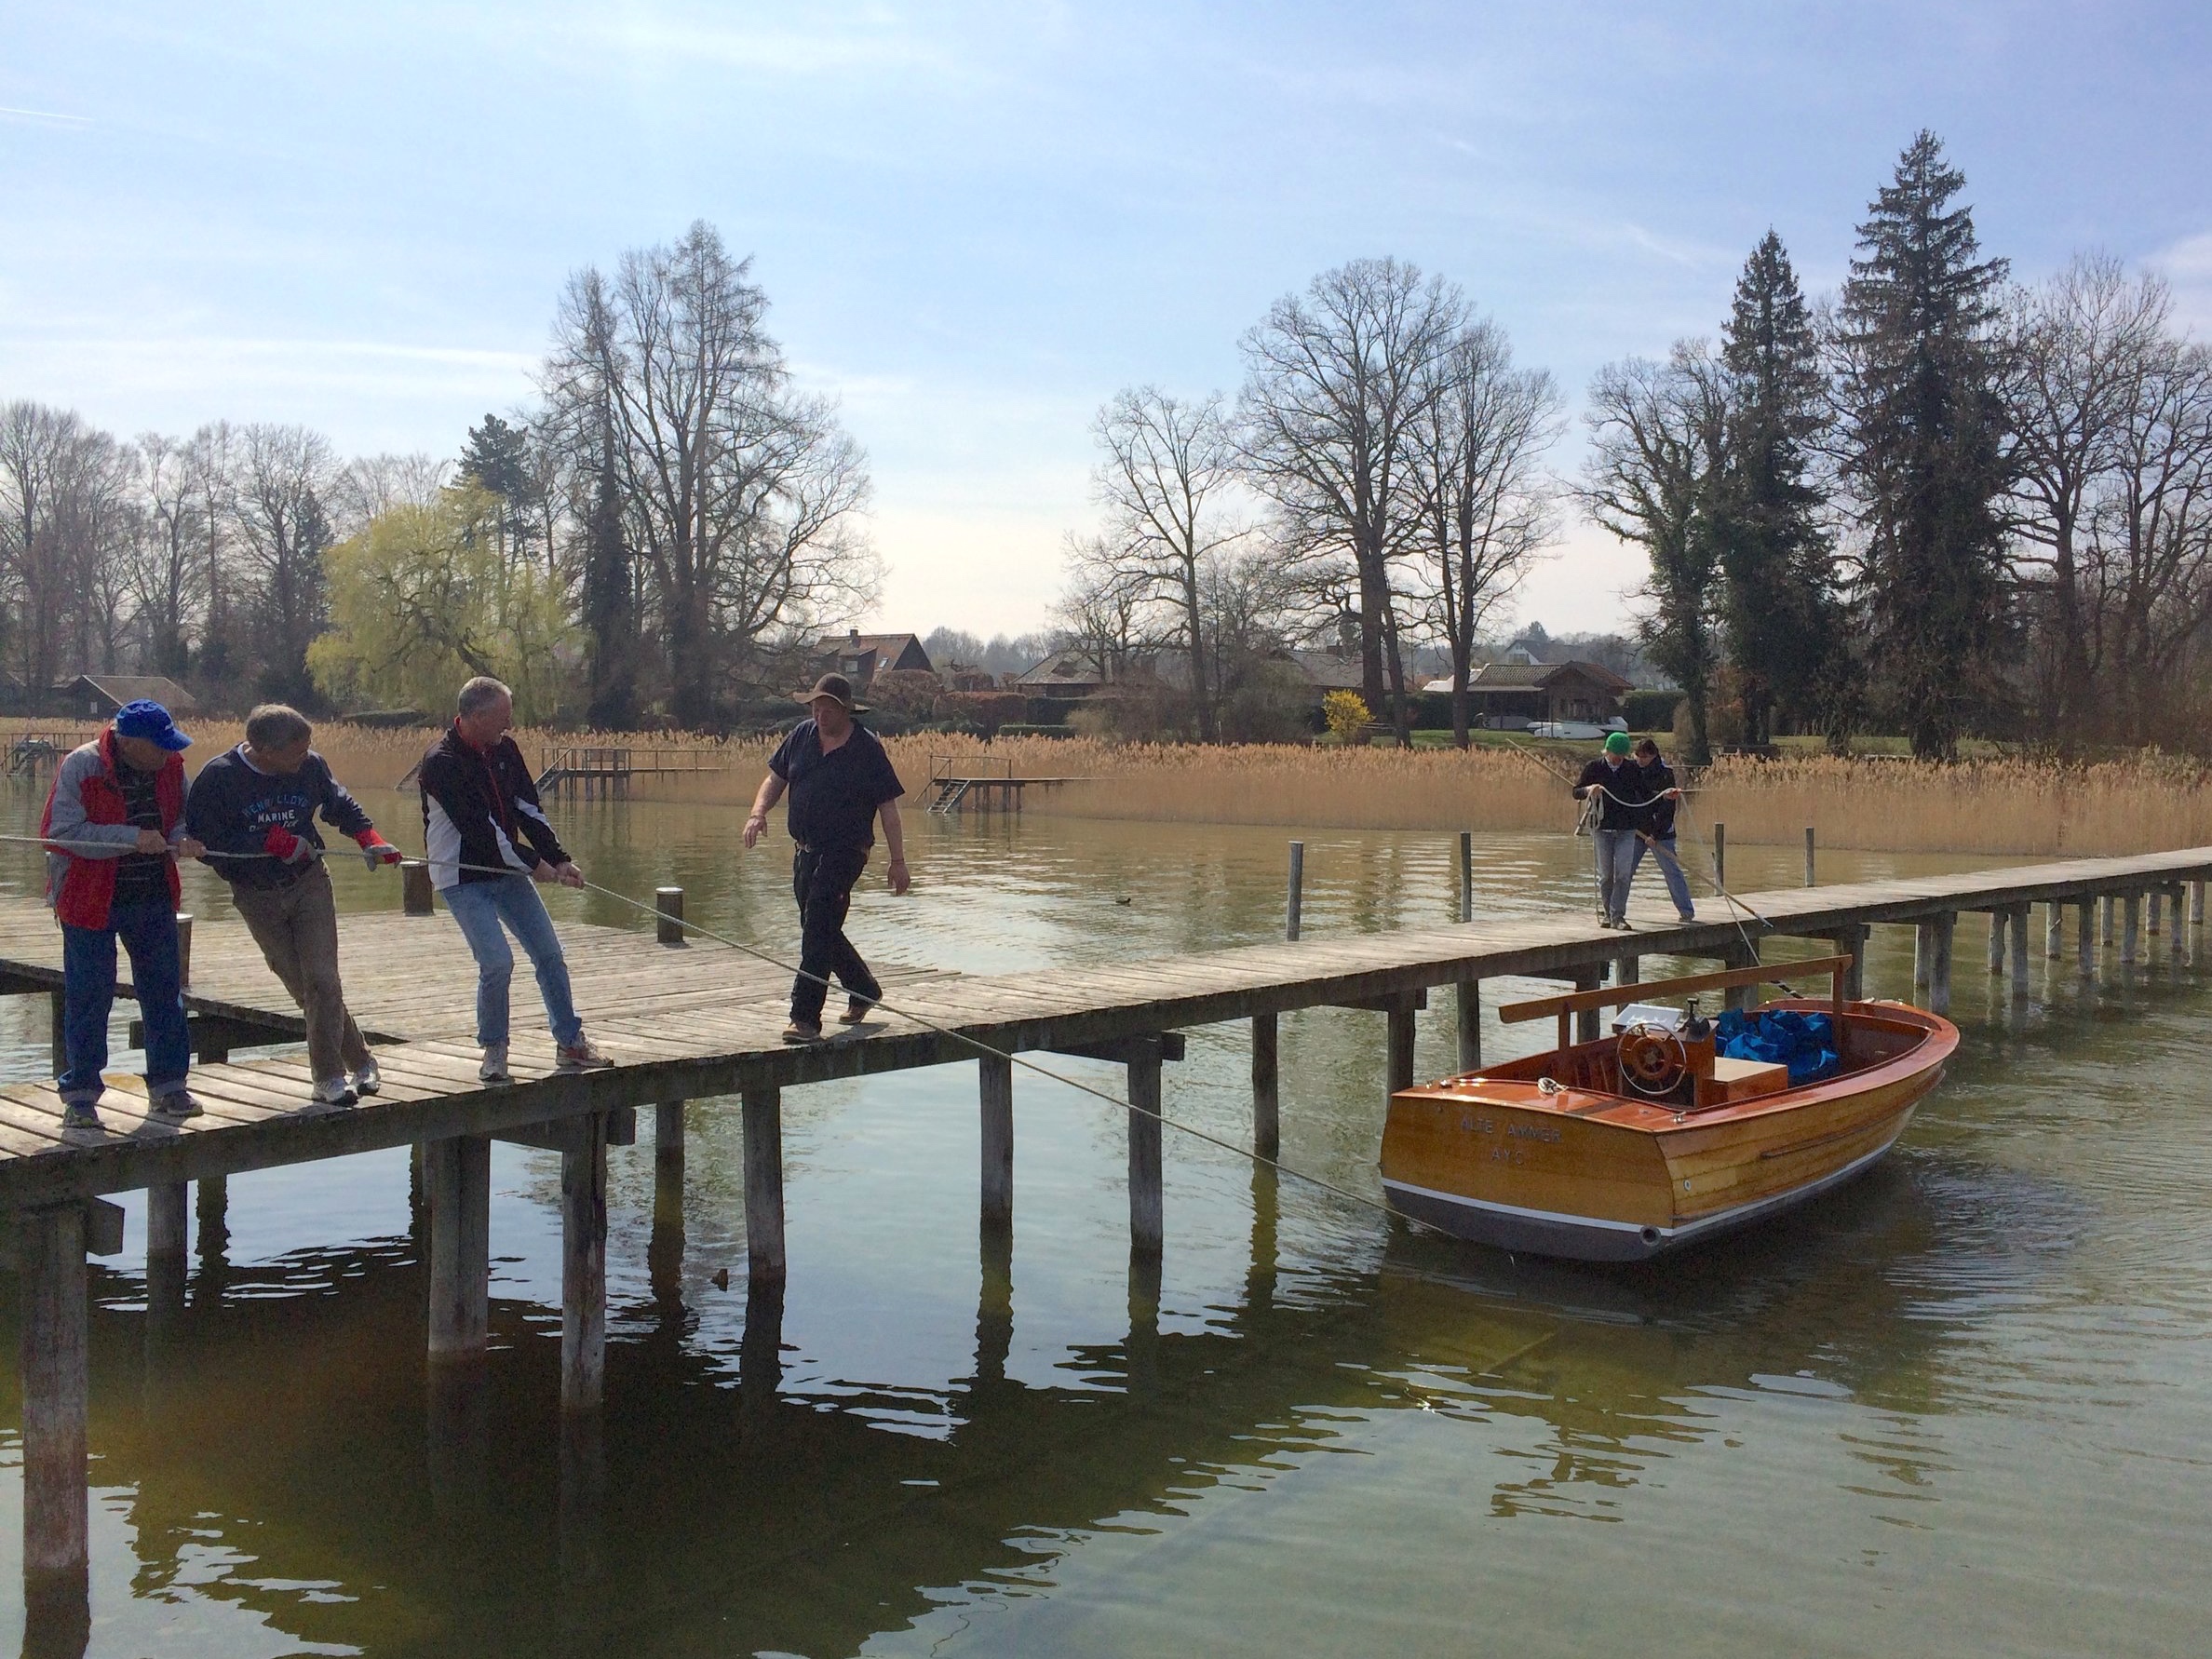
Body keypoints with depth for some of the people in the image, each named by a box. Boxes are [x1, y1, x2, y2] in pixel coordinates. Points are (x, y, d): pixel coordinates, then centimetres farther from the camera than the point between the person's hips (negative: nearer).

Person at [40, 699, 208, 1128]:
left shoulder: (170, 767, 0)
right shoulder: (80, 767, -15)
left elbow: (183, 815, 15)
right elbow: (61, 832, -20)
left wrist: (181, 838, -9)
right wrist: (133, 838, -26)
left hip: (154, 898, 5)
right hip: (91, 899, -5)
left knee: (164, 991, 9)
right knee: (88, 997, 1)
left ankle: (168, 1085, 20)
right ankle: (80, 1094, 12)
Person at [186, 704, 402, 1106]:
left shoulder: (310, 766, -8)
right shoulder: (218, 777, -16)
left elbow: (340, 805, 12)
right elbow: (203, 841, -17)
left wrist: (368, 838, -4)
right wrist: (270, 842, -22)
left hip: (308, 883, 1)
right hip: (256, 895, -1)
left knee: (322, 979, -11)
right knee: (303, 988, 1)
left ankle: (330, 1076, -1)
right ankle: (359, 1063, 11)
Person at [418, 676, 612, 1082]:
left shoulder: (504, 748, 2)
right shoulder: (441, 762, -20)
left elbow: (528, 808, 5)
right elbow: (479, 828, -21)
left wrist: (558, 859, -6)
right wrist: (534, 864, -16)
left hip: (507, 871, 7)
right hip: (462, 878, -7)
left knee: (550, 953, 6)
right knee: (497, 961, -17)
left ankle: (571, 1044, 17)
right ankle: (494, 1050, 5)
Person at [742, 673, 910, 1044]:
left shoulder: (867, 748, -7)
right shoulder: (801, 736, 7)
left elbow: (888, 808, -5)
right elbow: (775, 779, 15)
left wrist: (898, 861, -6)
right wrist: (758, 813, -5)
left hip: (845, 850, -7)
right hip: (805, 849, 7)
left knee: (818, 929, -16)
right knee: (820, 930, 16)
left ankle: (806, 1019, -15)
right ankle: (865, 991, 38)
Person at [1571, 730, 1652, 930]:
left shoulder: (1632, 770, 5)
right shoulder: (1594, 768, 1)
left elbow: (1642, 795, 17)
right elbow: (1576, 792, 4)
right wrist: (1589, 789, -16)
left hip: (1626, 830, 1)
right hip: (1602, 828, -1)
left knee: (1623, 874, -7)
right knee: (1605, 874, 3)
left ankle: (1618, 915, -4)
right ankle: (1604, 913, 17)